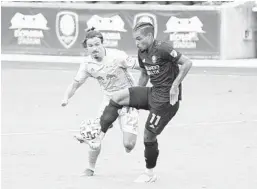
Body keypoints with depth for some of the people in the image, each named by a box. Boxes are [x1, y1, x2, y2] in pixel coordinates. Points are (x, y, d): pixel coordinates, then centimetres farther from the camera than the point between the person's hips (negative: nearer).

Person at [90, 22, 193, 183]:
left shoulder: (163, 49, -19)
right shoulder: (142, 53, 7)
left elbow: (187, 63, -20)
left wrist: (175, 86, -21)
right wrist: (136, 98, 20)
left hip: (166, 98, -8)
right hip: (152, 93, 8)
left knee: (149, 134, -2)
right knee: (118, 97, -6)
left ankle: (150, 174, 17)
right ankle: (100, 136, -1)